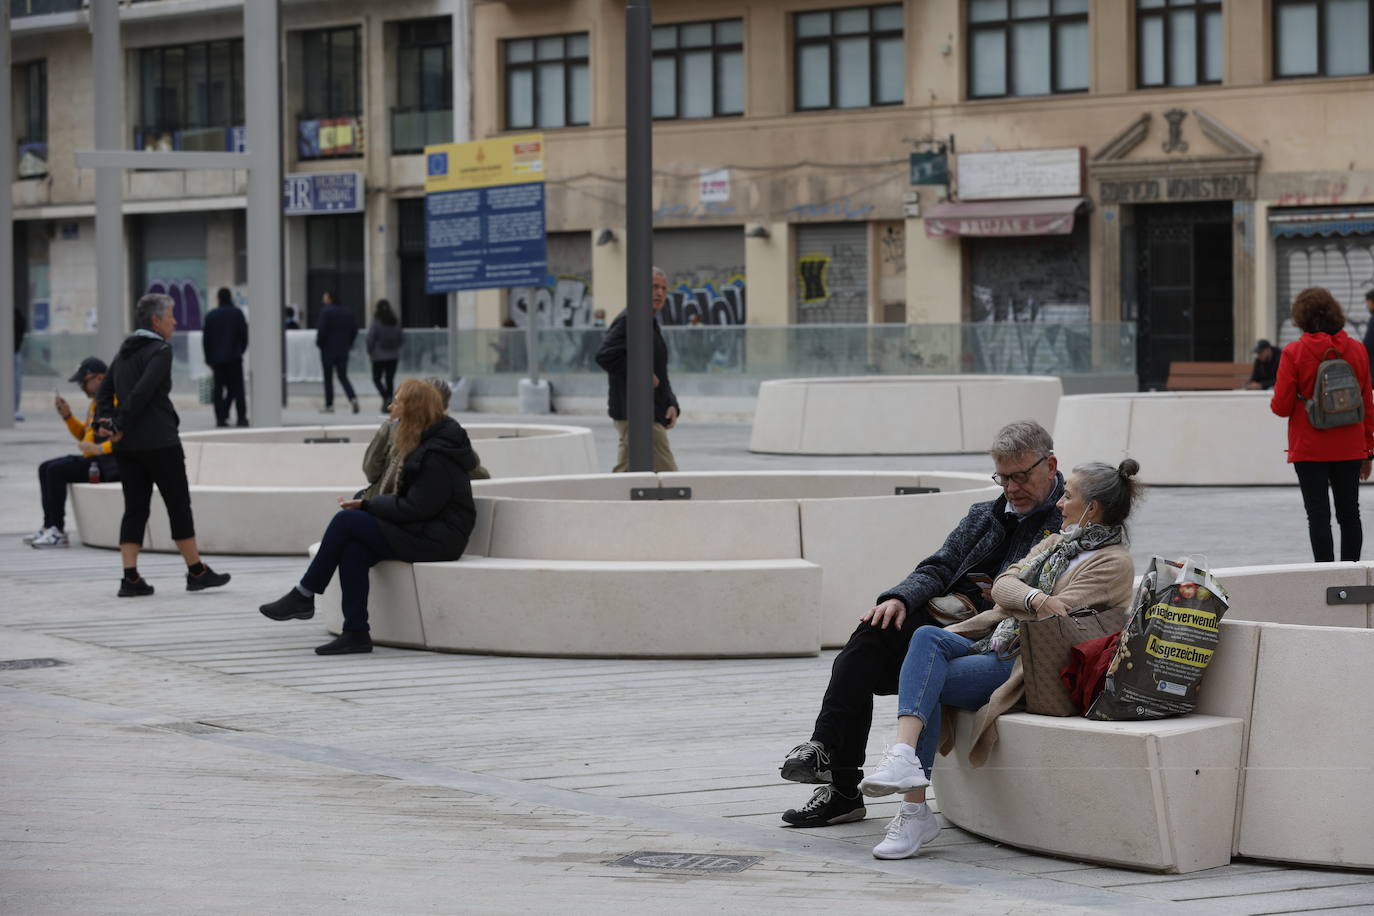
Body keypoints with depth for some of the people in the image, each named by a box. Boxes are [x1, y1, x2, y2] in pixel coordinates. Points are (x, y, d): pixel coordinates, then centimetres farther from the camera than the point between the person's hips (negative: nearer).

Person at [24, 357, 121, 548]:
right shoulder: (95, 403, 20)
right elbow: (84, 434, 28)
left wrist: (100, 448, -30)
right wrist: (68, 416, 13)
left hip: (109, 464, -11)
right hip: (94, 460, 11)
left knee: (56, 470, -21)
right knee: (45, 468, 7)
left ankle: (57, 531, -18)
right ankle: (49, 527, 1)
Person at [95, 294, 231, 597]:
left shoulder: (125, 352, 16)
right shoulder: (160, 350, -10)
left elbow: (104, 391, 14)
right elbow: (143, 391, -20)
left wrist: (109, 423, 1)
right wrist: (121, 426, -13)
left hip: (126, 446, 7)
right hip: (159, 443, -7)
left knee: (135, 509, 6)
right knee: (179, 506, 3)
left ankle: (130, 577, -3)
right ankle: (196, 572, 10)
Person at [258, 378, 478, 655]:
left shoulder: (437, 456, -17)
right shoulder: (426, 443, 15)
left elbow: (414, 507, -20)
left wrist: (367, 505, -10)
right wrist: (368, 503, 1)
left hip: (438, 537, -9)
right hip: (424, 530, 9)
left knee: (346, 520, -17)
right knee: (353, 549, -15)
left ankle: (303, 596, -6)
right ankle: (356, 633, -19)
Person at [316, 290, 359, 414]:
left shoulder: (325, 311, -13)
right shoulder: (348, 312, 5)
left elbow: (322, 330, -17)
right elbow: (354, 330, 7)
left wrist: (319, 343, -1)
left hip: (328, 349, -5)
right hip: (343, 350, 5)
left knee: (328, 378, 5)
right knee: (343, 377, 10)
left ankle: (329, 405, 7)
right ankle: (353, 398, -13)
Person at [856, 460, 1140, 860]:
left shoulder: (1113, 562, -2)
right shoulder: (1057, 542, 24)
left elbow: (1054, 618, -13)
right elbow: (1003, 585, 10)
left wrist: (1011, 599, 3)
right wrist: (1033, 598, -11)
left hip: (1028, 666, -8)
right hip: (993, 641, 8)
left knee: (924, 683, -24)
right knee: (928, 636, -23)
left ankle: (914, 812, -32)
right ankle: (905, 754, -38)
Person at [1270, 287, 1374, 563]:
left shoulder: (1294, 353, -11)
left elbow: (1282, 407, -9)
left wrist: (1275, 396, 15)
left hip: (1310, 449, -3)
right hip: (1349, 449, 3)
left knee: (1319, 516, -1)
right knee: (1349, 514, 10)